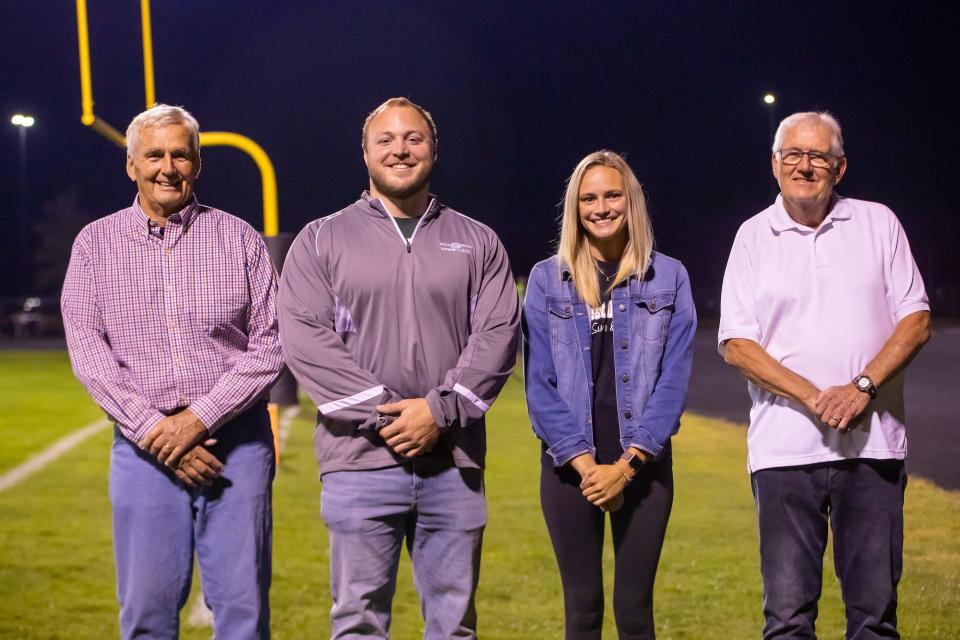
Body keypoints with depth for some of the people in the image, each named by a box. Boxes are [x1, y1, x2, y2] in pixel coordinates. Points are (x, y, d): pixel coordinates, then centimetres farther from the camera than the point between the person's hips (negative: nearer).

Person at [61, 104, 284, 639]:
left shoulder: (239, 239, 6)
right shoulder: (97, 243, 8)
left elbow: (270, 345, 0)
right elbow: (87, 349, 0)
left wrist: (200, 419, -11)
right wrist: (152, 431, -11)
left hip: (235, 440, 0)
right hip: (143, 447, 1)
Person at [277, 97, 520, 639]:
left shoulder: (477, 243, 12)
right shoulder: (321, 241, 6)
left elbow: (498, 335, 2)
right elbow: (305, 338, -5)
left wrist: (440, 411, -12)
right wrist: (382, 413, -13)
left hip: (454, 463, 2)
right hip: (360, 461, -2)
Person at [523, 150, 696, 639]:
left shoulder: (668, 278, 3)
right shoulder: (547, 279, 3)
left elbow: (673, 379, -2)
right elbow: (539, 383, -1)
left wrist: (627, 464, -10)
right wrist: (584, 463, -10)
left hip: (642, 466, 0)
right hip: (570, 466, 0)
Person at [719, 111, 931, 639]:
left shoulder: (878, 224, 8)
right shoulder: (754, 237, 7)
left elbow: (916, 322, 4)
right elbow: (737, 344, 1)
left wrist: (862, 386, -11)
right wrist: (814, 398, -12)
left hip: (872, 443, 1)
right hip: (786, 449, -1)